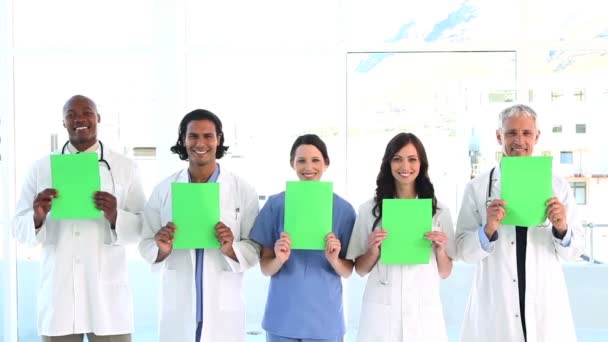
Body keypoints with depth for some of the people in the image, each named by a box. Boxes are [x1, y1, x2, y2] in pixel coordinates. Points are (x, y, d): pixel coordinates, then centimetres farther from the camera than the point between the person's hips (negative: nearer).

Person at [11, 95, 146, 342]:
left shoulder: (125, 167, 4)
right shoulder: (40, 168, 7)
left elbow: (144, 227, 2)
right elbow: (19, 230, 6)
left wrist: (115, 217, -17)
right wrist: (37, 217, -15)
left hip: (107, 293, -1)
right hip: (57, 294, 1)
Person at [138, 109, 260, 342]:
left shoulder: (243, 191, -2)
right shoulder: (163, 190, 2)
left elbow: (255, 250, -2)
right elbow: (145, 246, 4)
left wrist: (231, 249, -21)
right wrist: (161, 249, -16)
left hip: (223, 310, -1)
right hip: (177, 309, 1)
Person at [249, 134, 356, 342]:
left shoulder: (343, 208, -2)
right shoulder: (276, 204, -3)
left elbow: (347, 271, 2)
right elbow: (265, 268, 0)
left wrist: (334, 260, -18)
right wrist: (279, 259, -20)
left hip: (325, 318, 0)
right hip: (283, 318, 0)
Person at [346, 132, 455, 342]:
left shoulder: (438, 210, 4)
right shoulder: (369, 209, 1)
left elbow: (445, 273, 7)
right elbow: (360, 270, 5)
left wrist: (440, 249, -11)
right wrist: (374, 250, -12)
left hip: (424, 310, 1)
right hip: (381, 310, 0)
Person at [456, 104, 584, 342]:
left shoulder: (557, 186, 1)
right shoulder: (477, 187, -3)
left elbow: (573, 251, 1)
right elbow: (464, 251, -5)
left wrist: (562, 229, -17)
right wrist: (488, 230, -21)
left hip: (546, 305, 1)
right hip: (494, 307, -1)